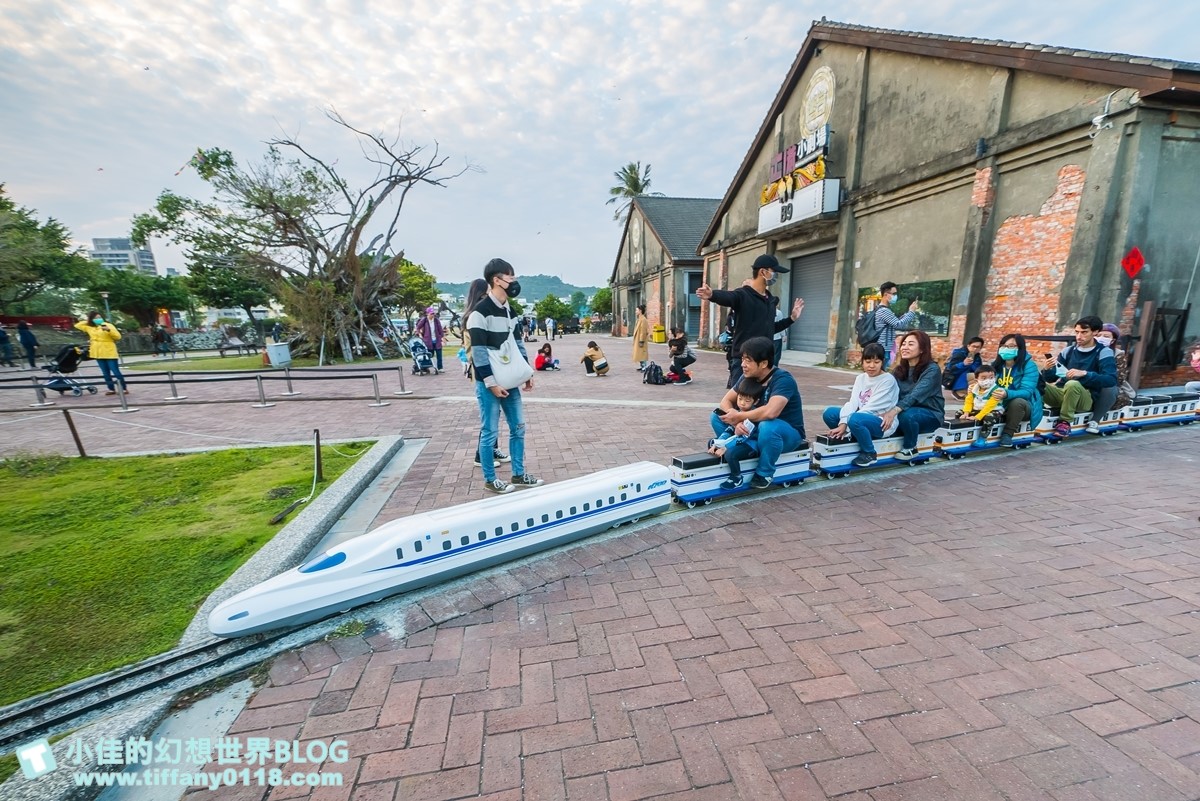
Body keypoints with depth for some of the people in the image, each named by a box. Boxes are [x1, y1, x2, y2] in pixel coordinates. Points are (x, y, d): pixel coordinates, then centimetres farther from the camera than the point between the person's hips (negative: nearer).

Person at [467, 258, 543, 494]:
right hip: (489, 383, -8)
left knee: (518, 428, 12)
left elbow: (518, 344, 18)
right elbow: (478, 351, -17)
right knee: (489, 432, 2)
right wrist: (491, 382, -19)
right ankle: (490, 480, 17)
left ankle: (519, 475, 25)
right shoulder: (480, 311, -13)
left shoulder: (509, 311, 13)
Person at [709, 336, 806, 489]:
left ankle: (764, 475, -15)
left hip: (788, 433, -6)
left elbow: (770, 412, -41)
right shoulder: (748, 376, -6)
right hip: (756, 429, 6)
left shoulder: (782, 379, -26)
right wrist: (736, 422, -26)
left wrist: (739, 416, -27)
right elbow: (726, 401, -5)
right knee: (717, 417, -6)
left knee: (767, 426, -41)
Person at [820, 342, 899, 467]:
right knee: (829, 412, -12)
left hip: (882, 423, -6)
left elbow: (871, 407, -20)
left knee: (855, 419, -37)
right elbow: (852, 403, -5)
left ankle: (870, 454, -12)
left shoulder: (888, 380, -11)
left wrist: (846, 425, -25)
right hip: (863, 418, 6)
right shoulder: (860, 378, 7)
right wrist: (842, 424, -22)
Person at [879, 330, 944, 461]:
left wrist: (894, 411, -45)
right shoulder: (899, 369, 3)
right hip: (907, 409, 5)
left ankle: (910, 448, -10)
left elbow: (916, 395, -31)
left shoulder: (932, 369, -16)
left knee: (907, 415, -36)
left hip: (930, 414, -4)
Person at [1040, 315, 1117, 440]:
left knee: (1073, 384, -38)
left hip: (1086, 398, -3)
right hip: (1062, 394, 3)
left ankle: (1065, 421, -21)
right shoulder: (1068, 350, 11)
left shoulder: (1104, 352, 0)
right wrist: (1046, 369, -14)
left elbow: (1111, 380, -13)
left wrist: (1084, 374, -28)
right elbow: (1051, 378, 9)